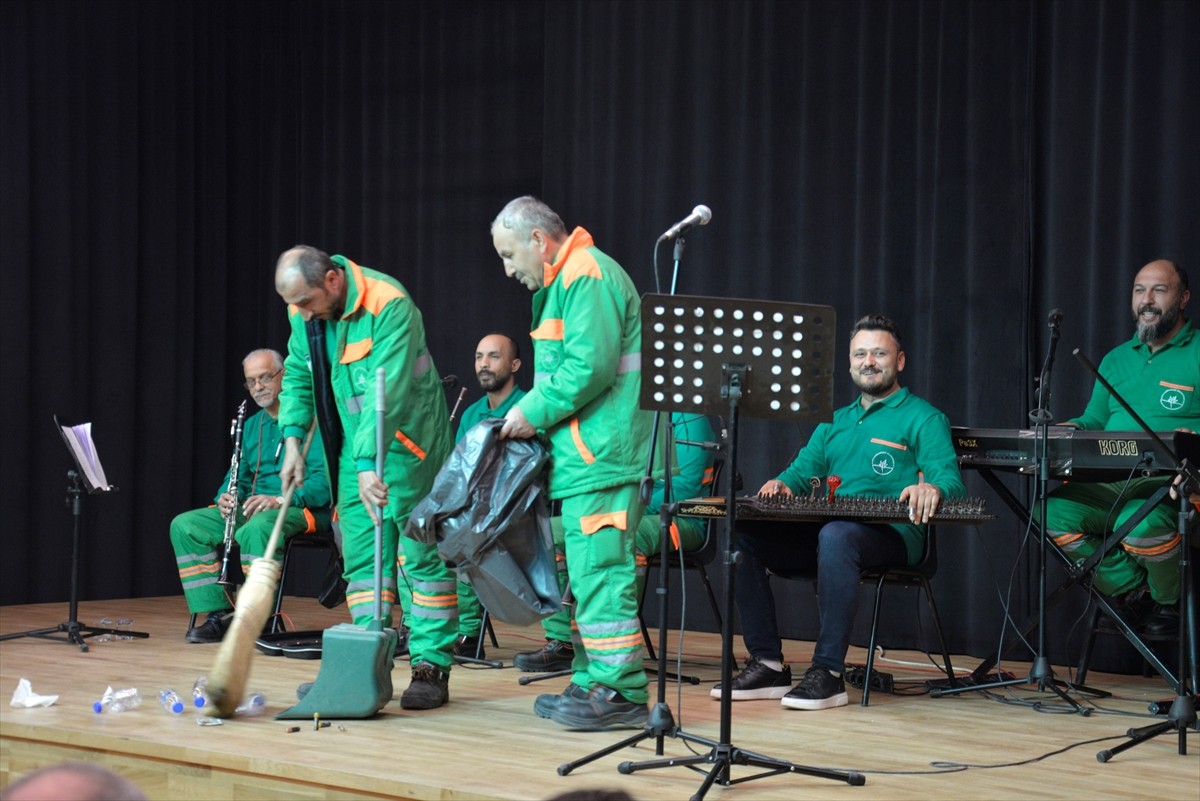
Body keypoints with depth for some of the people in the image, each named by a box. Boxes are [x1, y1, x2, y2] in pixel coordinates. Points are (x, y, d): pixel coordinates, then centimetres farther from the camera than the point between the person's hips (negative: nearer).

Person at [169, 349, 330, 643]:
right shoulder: (251, 425, 18)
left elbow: (323, 481, -17)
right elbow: (238, 478, 20)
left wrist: (279, 499, -28)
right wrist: (227, 496, -4)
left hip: (300, 509, -8)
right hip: (252, 508, 8)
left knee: (256, 528, -39)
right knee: (185, 525, -8)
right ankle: (220, 615, -13)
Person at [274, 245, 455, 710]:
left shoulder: (389, 306, -23)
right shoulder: (304, 313, 0)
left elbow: (389, 391, -31)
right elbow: (297, 377, 12)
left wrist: (370, 464, -37)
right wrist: (293, 439, -2)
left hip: (407, 445, -7)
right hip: (355, 448, 7)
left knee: (423, 557, -3)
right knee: (362, 560, 5)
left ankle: (432, 668, 0)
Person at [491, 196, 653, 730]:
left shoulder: (585, 275, -11)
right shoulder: (565, 280, 22)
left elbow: (590, 366, -21)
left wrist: (534, 412, -13)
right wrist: (533, 415, 9)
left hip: (604, 455, -11)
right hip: (587, 457, 11)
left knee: (599, 570, -11)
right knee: (588, 571, 14)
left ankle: (621, 692, -8)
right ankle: (593, 683, 20)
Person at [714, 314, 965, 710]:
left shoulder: (923, 418, 7)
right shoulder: (834, 422, 27)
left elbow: (950, 481, -7)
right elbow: (803, 470, 20)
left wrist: (932, 488, -32)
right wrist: (782, 484, -5)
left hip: (893, 534, -6)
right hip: (825, 527, 6)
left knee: (836, 535, -40)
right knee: (742, 533, -15)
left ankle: (828, 672, -36)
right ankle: (767, 664, -14)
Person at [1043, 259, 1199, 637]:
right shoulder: (1116, 360, 21)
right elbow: (1094, 420, 25)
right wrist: (1073, 429, 3)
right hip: (1110, 488, 6)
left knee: (1140, 523, -38)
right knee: (1053, 513, -21)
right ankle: (1133, 590, -2)